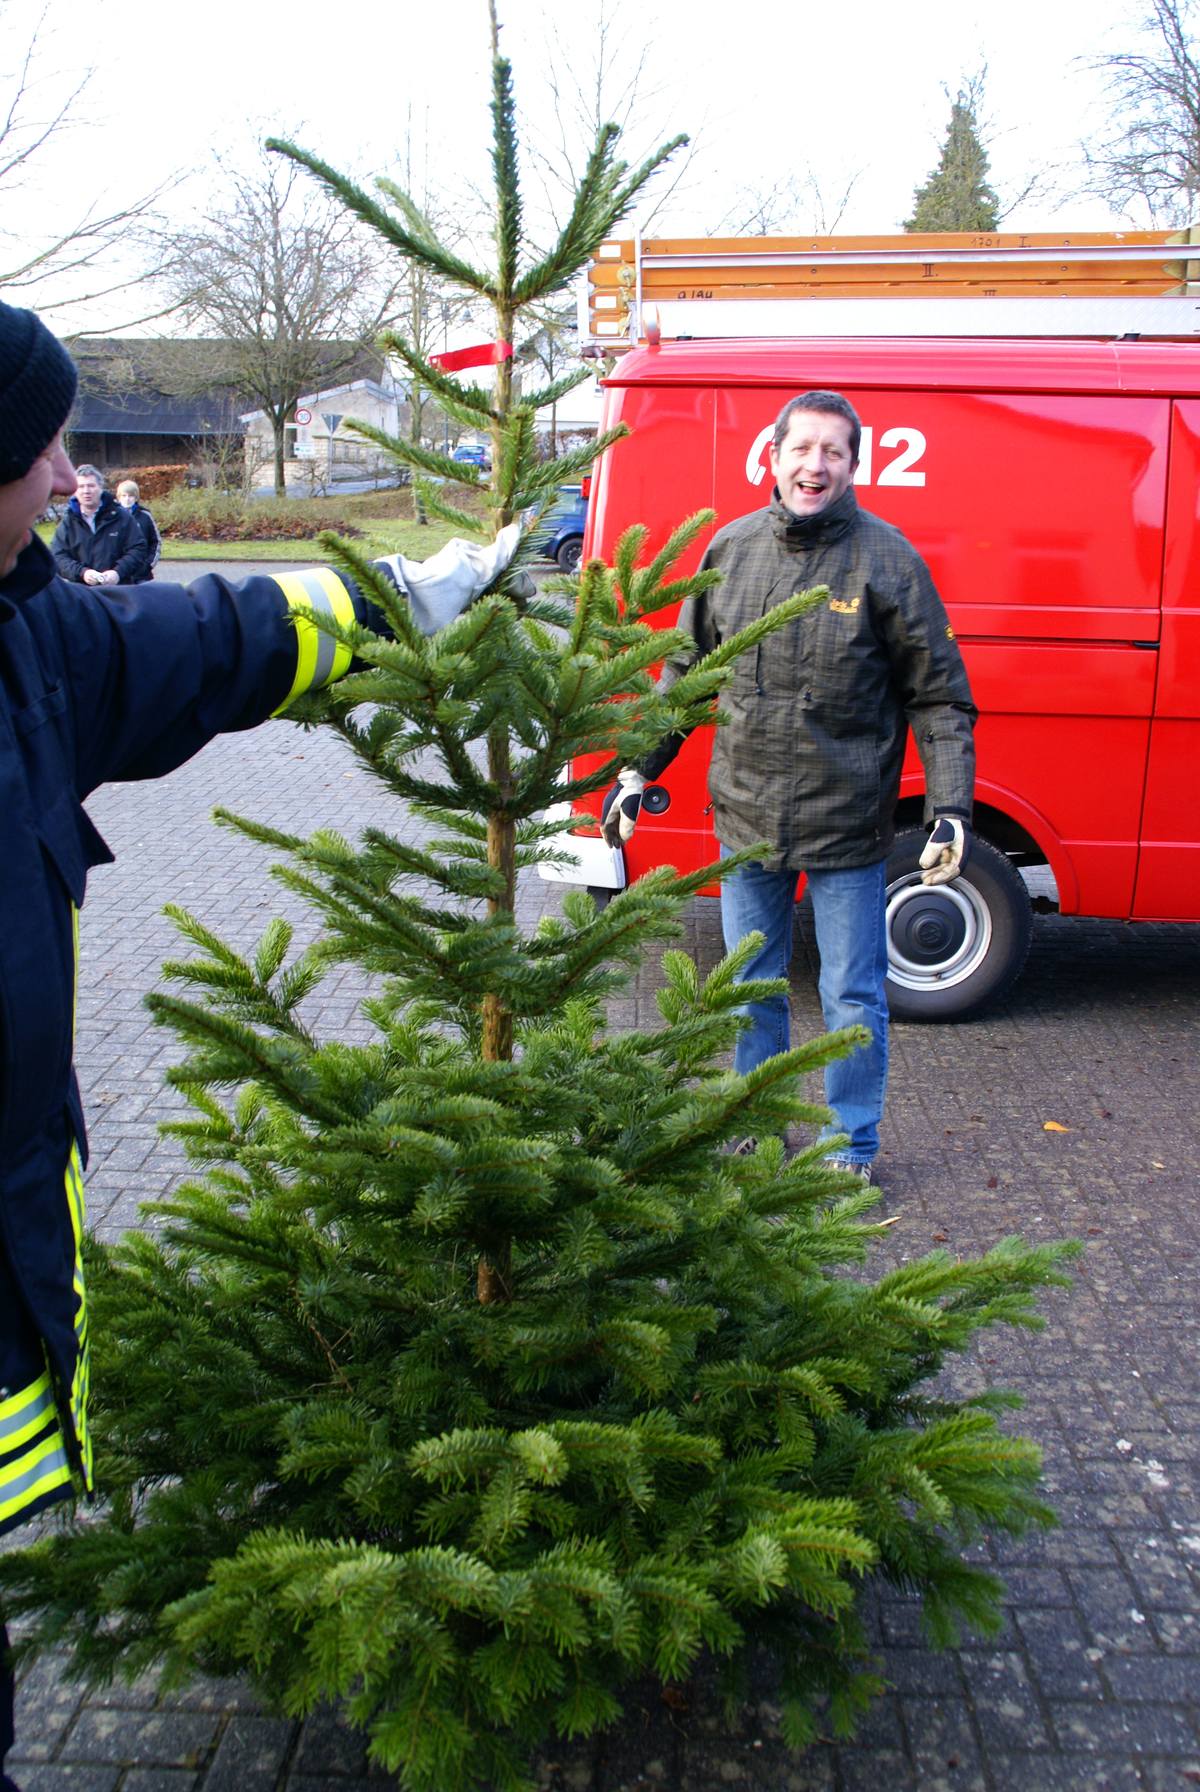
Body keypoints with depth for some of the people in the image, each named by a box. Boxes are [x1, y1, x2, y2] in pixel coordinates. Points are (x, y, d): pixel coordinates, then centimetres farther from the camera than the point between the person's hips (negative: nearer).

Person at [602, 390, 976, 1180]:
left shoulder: (887, 559, -8)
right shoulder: (731, 549, 2)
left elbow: (940, 698, -4)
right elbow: (685, 674, 12)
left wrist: (951, 808, -13)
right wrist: (638, 770, 9)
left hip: (848, 825, -3)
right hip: (746, 818, 4)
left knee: (853, 998, 8)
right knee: (753, 988, 17)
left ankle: (852, 1149, 28)